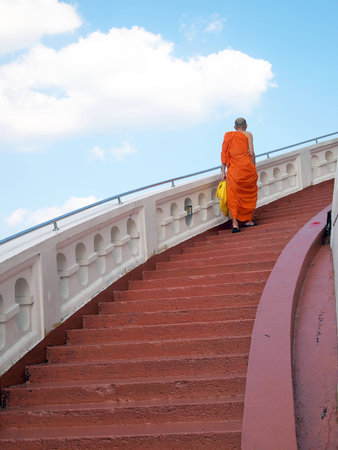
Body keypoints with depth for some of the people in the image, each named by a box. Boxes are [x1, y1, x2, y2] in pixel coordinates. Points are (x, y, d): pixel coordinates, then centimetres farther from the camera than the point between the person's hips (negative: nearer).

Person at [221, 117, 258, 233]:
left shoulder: (228, 135, 14)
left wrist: (223, 172, 10)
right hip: (246, 166, -2)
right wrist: (253, 169, 5)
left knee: (233, 195, 1)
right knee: (249, 193, 15)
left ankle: (234, 222, -14)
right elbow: (251, 153, -3)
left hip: (232, 168, 2)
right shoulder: (248, 134, 6)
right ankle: (248, 220, 21)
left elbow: (224, 154, 9)